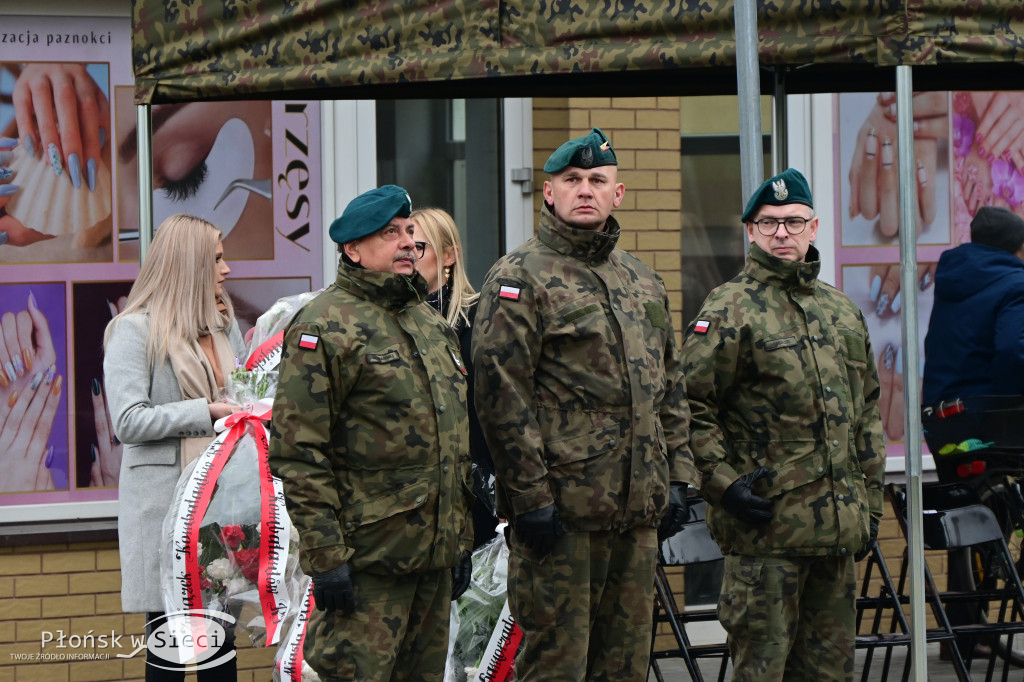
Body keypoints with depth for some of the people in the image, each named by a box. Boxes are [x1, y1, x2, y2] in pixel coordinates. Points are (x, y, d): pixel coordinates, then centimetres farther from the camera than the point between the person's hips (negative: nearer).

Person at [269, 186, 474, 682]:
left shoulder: (431, 325, 18)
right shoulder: (324, 328, -9)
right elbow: (298, 453, -14)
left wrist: (462, 542, 20)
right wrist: (324, 556, -18)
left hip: (435, 559, 8)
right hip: (366, 563, -8)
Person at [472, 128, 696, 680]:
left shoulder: (643, 282, 17)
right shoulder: (520, 277, -5)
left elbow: (670, 387, 22)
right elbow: (501, 391, -12)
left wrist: (677, 478, 13)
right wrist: (530, 497, -16)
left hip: (638, 511, 7)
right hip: (561, 510, -7)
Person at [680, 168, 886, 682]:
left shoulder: (843, 312, 17)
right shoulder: (727, 311, -4)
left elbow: (867, 414, 22)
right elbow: (691, 407, -8)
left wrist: (870, 502, 17)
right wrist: (724, 483, -16)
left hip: (839, 524, 6)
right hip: (765, 524, -6)